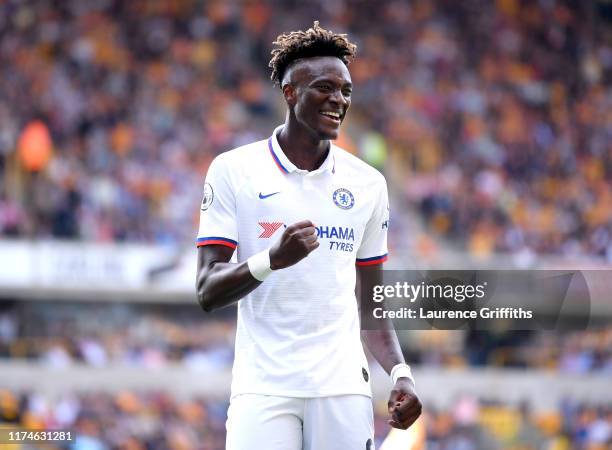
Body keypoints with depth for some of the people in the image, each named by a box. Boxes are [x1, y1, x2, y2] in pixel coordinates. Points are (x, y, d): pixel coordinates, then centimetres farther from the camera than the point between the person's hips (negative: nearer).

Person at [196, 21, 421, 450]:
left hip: (343, 389, 3)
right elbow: (208, 293, -3)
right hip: (263, 386, -3)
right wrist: (272, 259, -20)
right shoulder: (234, 170, 2)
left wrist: (400, 373, 2)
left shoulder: (368, 183, 12)